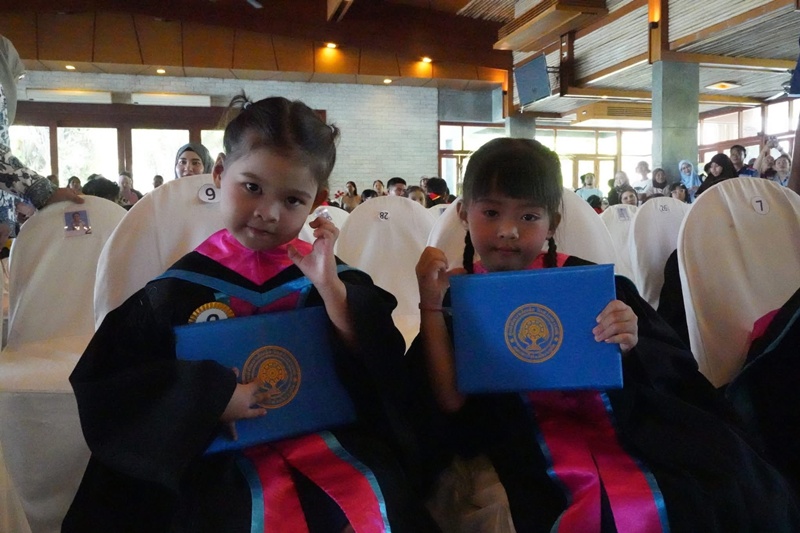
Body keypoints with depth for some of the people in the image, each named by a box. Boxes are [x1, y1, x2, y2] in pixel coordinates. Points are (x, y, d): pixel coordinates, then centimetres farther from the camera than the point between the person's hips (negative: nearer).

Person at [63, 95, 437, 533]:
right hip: (224, 459, -1)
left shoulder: (321, 270, 2)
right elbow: (107, 389, -2)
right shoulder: (181, 288, -2)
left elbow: (378, 374, -3)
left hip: (325, 443, 2)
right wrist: (212, 400, -14)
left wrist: (331, 289, -16)